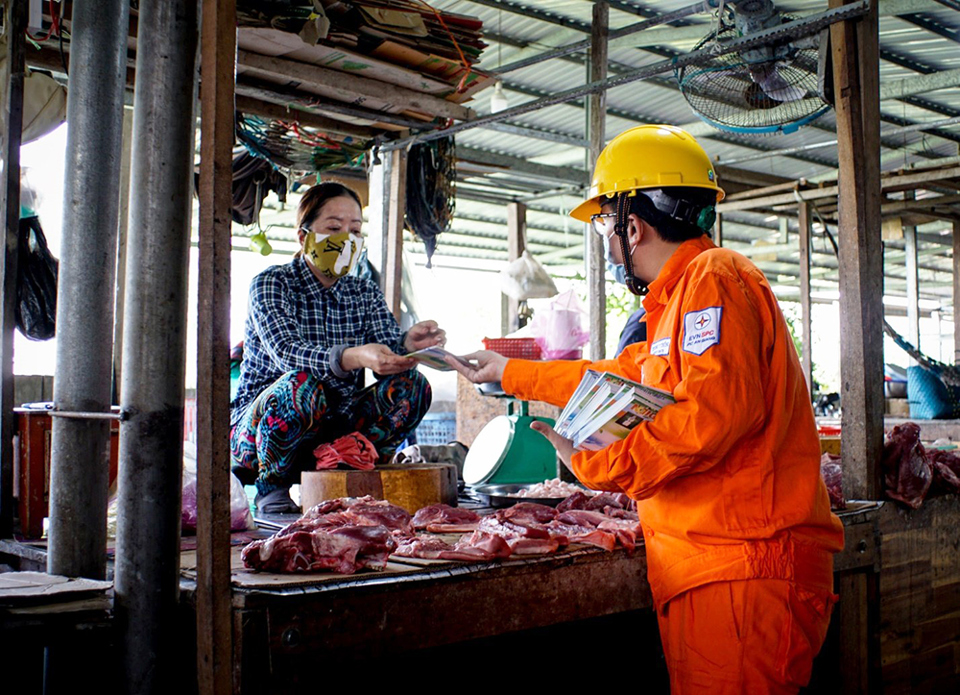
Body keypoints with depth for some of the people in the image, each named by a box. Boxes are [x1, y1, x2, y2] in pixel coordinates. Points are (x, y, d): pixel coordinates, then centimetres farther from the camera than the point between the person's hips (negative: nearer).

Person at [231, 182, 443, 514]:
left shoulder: (365, 293, 8)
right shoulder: (271, 284, -7)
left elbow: (387, 349, -8)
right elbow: (286, 353, -26)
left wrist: (408, 343, -33)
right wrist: (353, 357, -45)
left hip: (333, 431, 4)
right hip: (257, 430, -4)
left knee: (411, 385, -15)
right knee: (301, 385, -35)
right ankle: (271, 488, -10)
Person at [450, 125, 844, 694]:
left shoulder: (713, 277, -12)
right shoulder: (677, 303, 22)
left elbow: (715, 412, -26)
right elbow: (618, 377, 35)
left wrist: (597, 464, -15)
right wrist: (513, 373, 43)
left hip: (742, 569, -10)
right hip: (711, 568, 10)